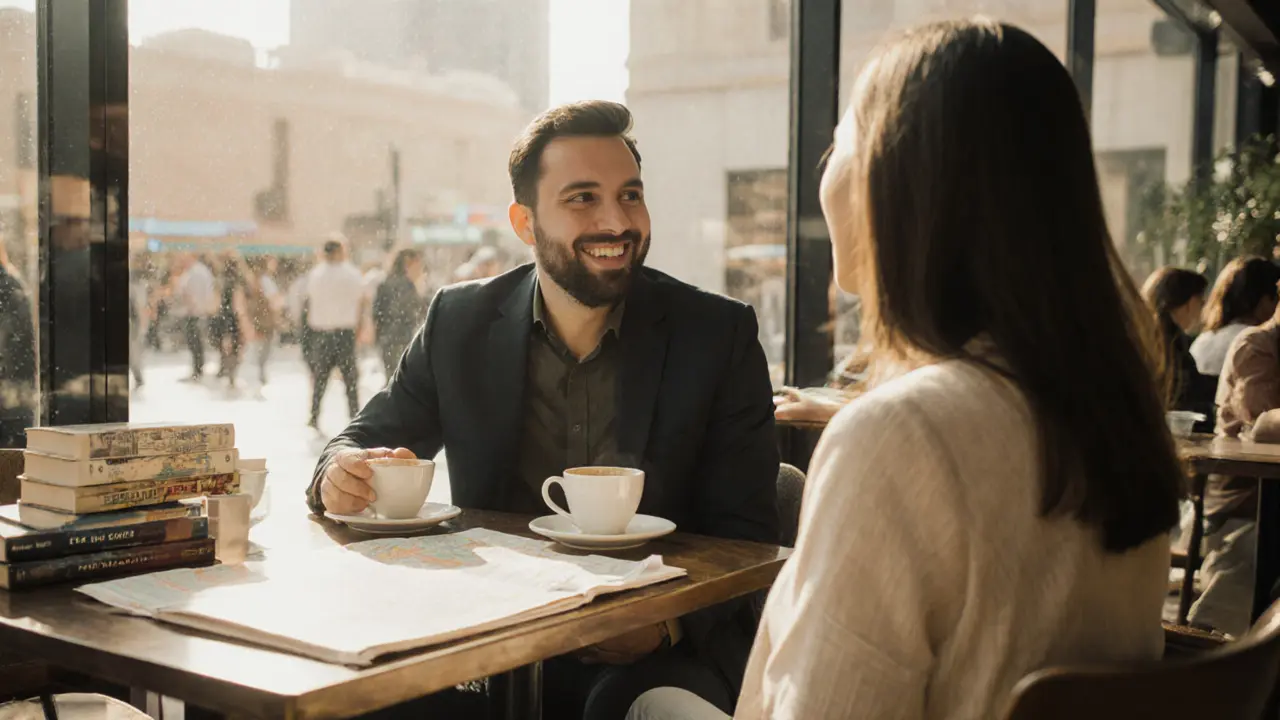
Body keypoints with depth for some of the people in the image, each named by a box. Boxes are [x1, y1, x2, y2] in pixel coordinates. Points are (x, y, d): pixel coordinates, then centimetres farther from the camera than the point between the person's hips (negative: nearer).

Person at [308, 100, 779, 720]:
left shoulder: (719, 335, -3)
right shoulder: (459, 322, 4)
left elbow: (745, 532, -5)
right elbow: (372, 437, 12)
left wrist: (667, 619, -25)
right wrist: (341, 475, -14)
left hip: (660, 650, -2)